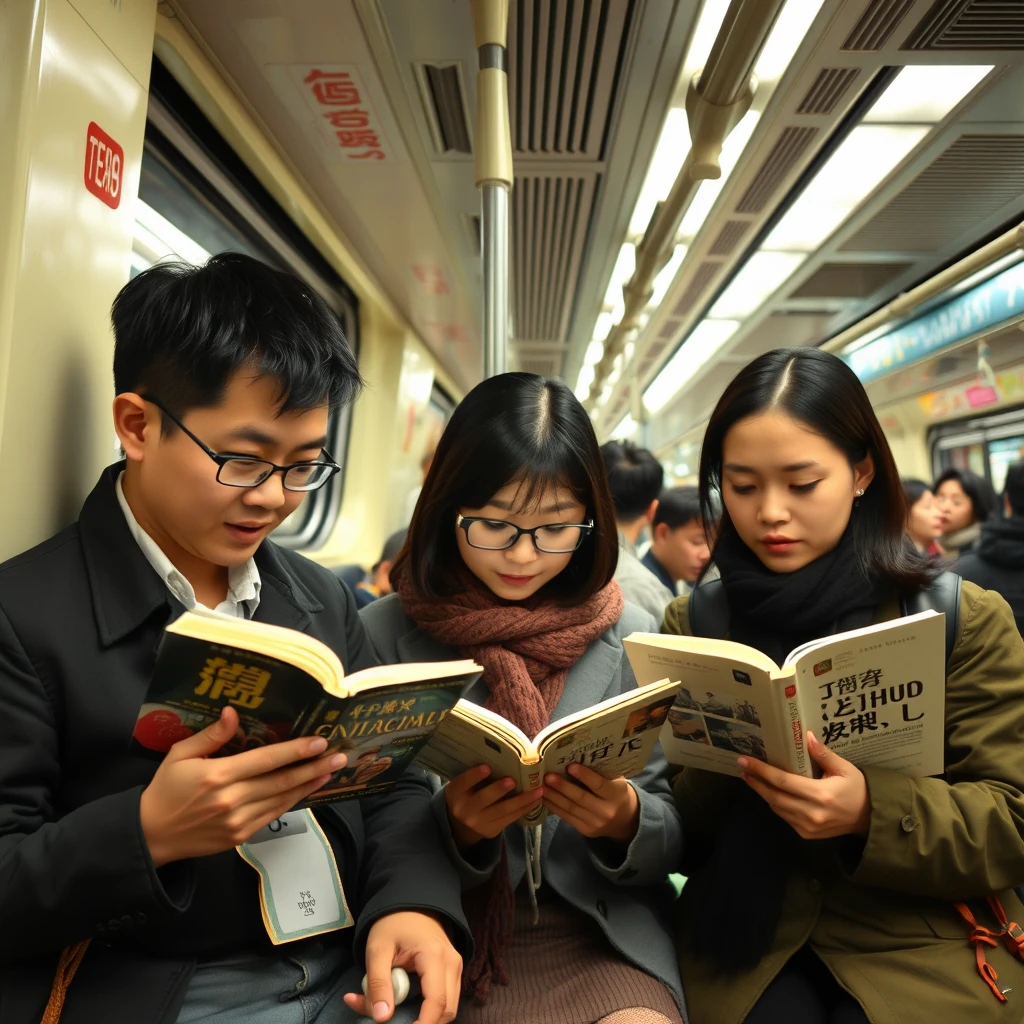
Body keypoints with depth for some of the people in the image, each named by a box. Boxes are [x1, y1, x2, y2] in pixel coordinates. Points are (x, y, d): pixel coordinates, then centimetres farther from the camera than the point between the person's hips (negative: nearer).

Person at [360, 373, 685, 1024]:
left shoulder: (632, 638, -2)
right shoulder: (384, 634, -7)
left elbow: (670, 840, 4)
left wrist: (626, 821, -19)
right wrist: (454, 825, -21)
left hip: (598, 929, 2)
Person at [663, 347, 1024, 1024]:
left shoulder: (966, 620, -5)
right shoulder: (690, 624, 0)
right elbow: (668, 832, 1)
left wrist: (871, 813, -25)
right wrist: (719, 774, -21)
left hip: (922, 941, 1)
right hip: (743, 935, 0)